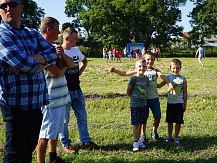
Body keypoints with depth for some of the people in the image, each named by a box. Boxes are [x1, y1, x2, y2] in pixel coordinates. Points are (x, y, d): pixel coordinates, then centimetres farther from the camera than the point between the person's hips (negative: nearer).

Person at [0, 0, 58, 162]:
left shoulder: (33, 34, 14)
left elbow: (52, 54, -1)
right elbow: (21, 62, -21)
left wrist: (28, 60, -15)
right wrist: (40, 62, -2)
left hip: (36, 101, 7)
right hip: (15, 102, -7)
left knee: (28, 150, 18)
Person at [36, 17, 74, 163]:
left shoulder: (54, 47, 11)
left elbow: (71, 64, 6)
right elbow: (57, 72, -22)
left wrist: (63, 55, -14)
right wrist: (64, 65, -1)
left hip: (60, 97, 10)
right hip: (51, 99, -10)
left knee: (56, 130, 22)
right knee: (46, 134, -2)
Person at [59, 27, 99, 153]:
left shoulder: (76, 50, 7)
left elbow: (84, 61, 25)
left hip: (76, 89, 7)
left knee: (82, 115, 12)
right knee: (64, 118, 5)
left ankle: (86, 141, 23)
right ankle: (66, 144, 19)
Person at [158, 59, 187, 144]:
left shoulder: (183, 79, -6)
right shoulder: (168, 77, -2)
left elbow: (185, 93, -2)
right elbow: (160, 85, 7)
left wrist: (185, 104, -1)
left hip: (179, 103, -2)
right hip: (170, 102, 2)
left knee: (178, 121, 5)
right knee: (169, 121, 10)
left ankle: (176, 137, 21)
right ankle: (169, 136, 25)